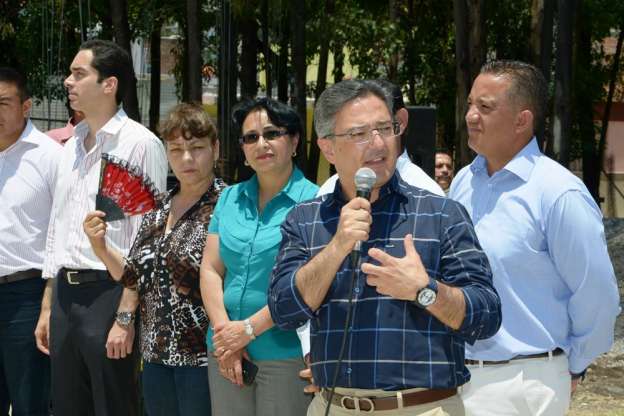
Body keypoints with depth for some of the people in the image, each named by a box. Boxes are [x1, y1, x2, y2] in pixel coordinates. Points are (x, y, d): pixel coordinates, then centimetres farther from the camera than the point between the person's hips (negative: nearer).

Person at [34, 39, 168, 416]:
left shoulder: (140, 144, -8)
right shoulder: (72, 147, 15)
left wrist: (125, 316, -16)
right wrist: (48, 307, 18)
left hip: (109, 294, -7)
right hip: (65, 293, 7)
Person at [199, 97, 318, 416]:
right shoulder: (230, 198, 12)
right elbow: (210, 269, 7)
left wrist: (249, 329, -13)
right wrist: (224, 332, -6)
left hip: (287, 352, -5)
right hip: (227, 354, 5)